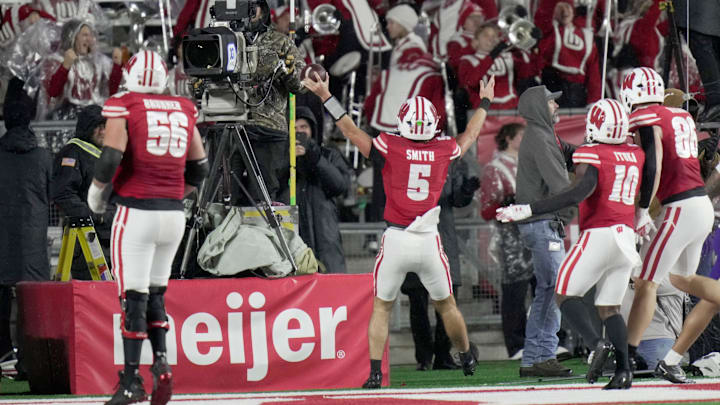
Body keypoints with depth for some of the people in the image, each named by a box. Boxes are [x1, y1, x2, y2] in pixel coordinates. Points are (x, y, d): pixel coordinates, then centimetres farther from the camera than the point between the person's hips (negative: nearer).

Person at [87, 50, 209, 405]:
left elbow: (110, 159, -14)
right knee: (155, 292, 16)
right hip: (174, 215, 5)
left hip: (137, 213, -5)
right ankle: (161, 362, 0)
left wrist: (97, 194, 3)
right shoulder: (184, 111, 10)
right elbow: (199, 168, 14)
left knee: (133, 296, -2)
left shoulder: (123, 107, -5)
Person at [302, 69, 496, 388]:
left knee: (382, 307, 10)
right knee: (445, 304, 20)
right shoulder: (443, 150, 2)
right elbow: (470, 136, 22)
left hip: (396, 240, -2)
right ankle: (467, 359, 39)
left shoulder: (390, 147, -7)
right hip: (429, 241, 2)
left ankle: (375, 373, 1)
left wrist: (326, 97, 4)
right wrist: (484, 103, 39)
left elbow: (352, 131, -3)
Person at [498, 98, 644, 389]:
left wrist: (528, 210, -26)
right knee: (610, 306, 11)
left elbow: (581, 191, -22)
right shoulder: (635, 155, 12)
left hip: (599, 234, -6)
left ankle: (597, 343, -20)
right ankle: (623, 368, -6)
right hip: (626, 234, 6)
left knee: (565, 294, 3)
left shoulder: (591, 155, -7)